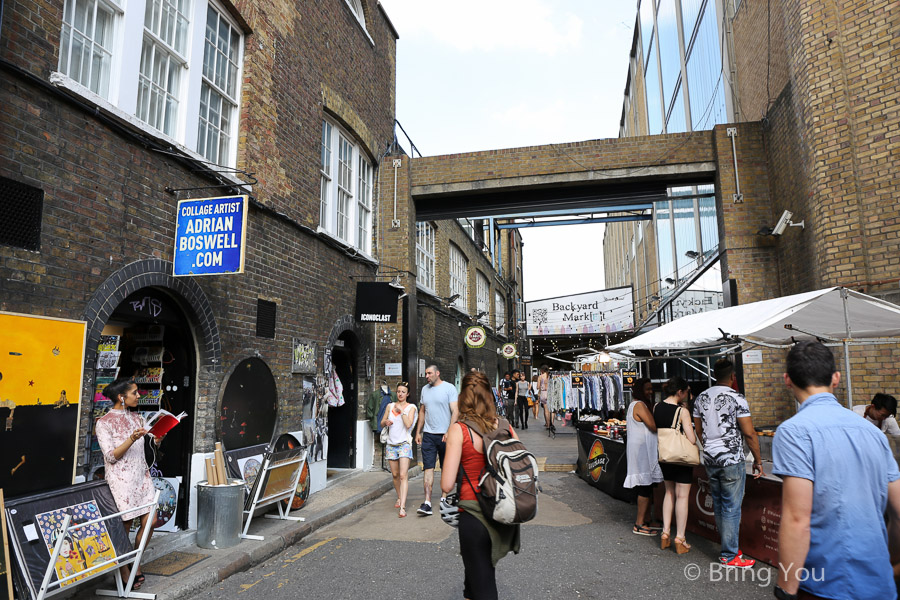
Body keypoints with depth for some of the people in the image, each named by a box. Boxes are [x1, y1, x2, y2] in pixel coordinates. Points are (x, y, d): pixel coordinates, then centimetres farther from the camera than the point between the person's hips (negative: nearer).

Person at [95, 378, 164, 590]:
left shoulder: (137, 419, 10)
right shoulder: (104, 423, -7)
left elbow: (153, 443, 10)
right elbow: (111, 456, -12)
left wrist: (162, 432, -9)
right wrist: (132, 439, -24)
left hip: (142, 476, 6)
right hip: (121, 479, -6)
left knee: (150, 521, 3)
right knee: (124, 526, 1)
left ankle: (136, 562, 23)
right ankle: (124, 572, 17)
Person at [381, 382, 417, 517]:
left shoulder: (411, 407, 0)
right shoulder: (390, 406, 10)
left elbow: (408, 424, -14)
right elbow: (382, 423, 15)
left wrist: (401, 410, -13)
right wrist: (385, 422, -7)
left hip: (404, 443, -4)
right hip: (391, 444, 4)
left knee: (403, 475, -13)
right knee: (395, 475, 12)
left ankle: (402, 507, -16)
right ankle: (399, 498, 34)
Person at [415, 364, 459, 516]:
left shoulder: (449, 388, -5)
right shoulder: (425, 389, 12)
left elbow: (454, 412, -9)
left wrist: (450, 432, -17)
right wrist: (418, 432, 14)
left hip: (445, 435, -3)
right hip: (428, 435, 4)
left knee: (446, 468, 9)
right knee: (428, 468, -4)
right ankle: (427, 503, -7)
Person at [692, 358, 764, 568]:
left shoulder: (701, 398, 7)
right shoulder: (736, 398, -13)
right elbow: (749, 433, -13)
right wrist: (758, 460, -3)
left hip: (709, 459, 6)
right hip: (732, 460, -6)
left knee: (719, 505, 16)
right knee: (731, 508, 2)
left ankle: (729, 546, 29)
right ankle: (729, 555, 9)